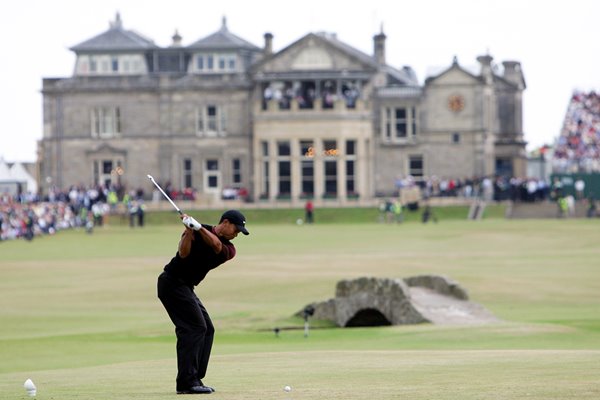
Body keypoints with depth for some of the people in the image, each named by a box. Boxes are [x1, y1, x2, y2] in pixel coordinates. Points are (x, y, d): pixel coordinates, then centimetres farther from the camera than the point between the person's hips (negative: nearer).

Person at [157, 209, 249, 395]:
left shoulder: (229, 249, 4)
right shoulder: (196, 233, -7)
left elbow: (216, 245, -18)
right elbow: (183, 253, -20)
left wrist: (198, 227, -29)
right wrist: (189, 230, -32)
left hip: (185, 288, 8)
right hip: (172, 281, -8)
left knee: (207, 329, 8)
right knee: (195, 327, -16)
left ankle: (194, 380, 12)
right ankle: (187, 382, -19)